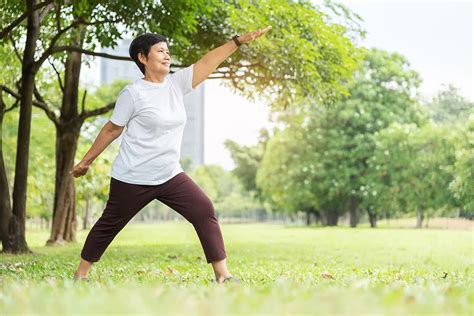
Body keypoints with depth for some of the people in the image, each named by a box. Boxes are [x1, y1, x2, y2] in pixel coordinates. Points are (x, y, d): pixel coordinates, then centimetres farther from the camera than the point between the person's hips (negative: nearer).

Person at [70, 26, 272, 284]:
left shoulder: (176, 84, 5)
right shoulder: (133, 93, -11)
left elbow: (207, 62, 0)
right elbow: (112, 129, -3)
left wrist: (239, 41, -7)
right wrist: (86, 161, 3)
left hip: (169, 175, 5)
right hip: (132, 178, -5)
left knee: (204, 211, -8)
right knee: (108, 225, 9)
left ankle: (222, 274, -7)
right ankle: (80, 274, 28)